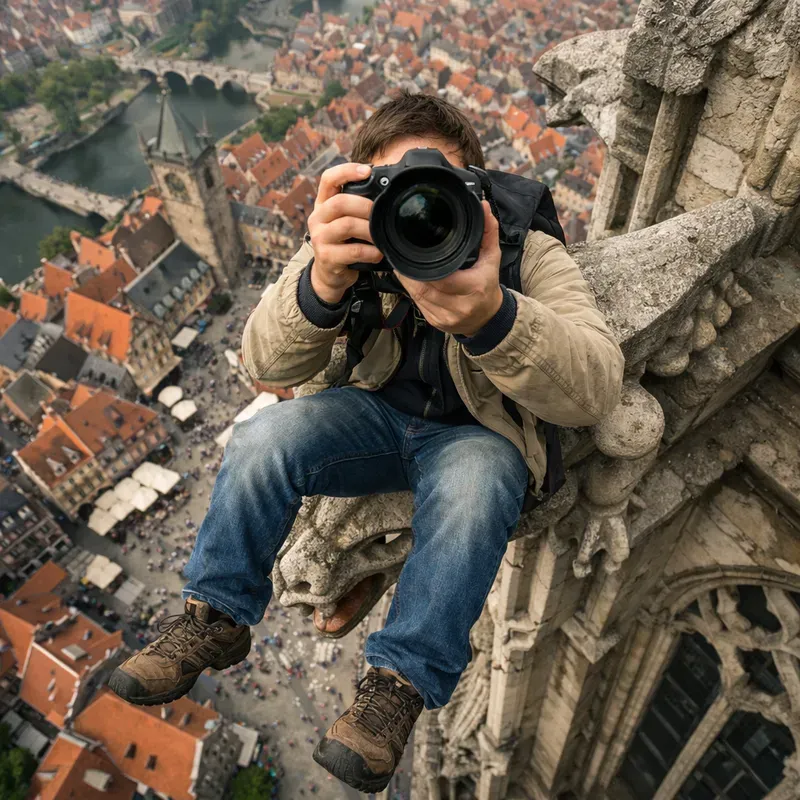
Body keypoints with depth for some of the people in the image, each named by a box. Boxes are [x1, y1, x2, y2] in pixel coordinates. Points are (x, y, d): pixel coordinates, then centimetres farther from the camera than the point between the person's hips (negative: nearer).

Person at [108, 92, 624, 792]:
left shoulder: (525, 247, -19)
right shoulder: (358, 235, -13)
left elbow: (595, 390, -31)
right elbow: (269, 363, -22)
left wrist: (492, 317, -51)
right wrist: (322, 285, -45)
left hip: (478, 433, -1)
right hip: (379, 414, 2)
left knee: (474, 483, -35)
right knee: (263, 438, -22)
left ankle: (400, 684, -16)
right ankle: (215, 620, 0)